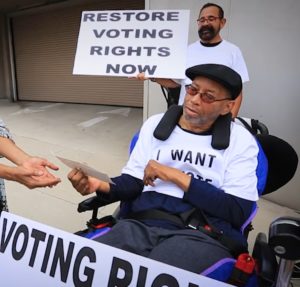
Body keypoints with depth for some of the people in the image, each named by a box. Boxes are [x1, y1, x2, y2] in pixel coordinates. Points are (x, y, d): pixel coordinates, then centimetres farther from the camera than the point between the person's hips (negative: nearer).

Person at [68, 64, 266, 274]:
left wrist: (176, 176, -9)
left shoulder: (240, 139, 5)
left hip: (204, 234, -2)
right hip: (142, 224, 3)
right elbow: (132, 183, 12)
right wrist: (101, 185, -10)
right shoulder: (155, 124, 14)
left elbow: (238, 212, -5)